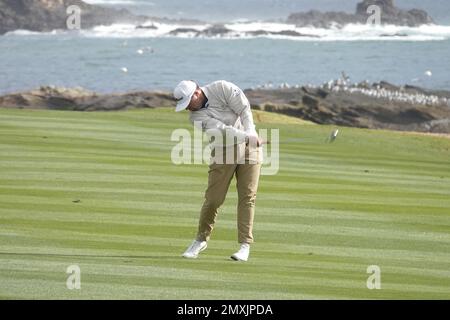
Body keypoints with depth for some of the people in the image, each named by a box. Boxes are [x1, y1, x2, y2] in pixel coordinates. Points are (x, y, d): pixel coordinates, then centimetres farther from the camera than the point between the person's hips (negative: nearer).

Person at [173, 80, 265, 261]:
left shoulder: (222, 88, -8)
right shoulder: (196, 116, -8)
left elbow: (244, 110, -12)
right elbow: (222, 129, -21)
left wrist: (251, 136, -24)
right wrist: (247, 137, -33)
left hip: (249, 146, -1)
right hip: (223, 152, 1)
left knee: (247, 196, -6)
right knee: (213, 198, -2)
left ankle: (245, 245, -4)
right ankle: (201, 240, 17)